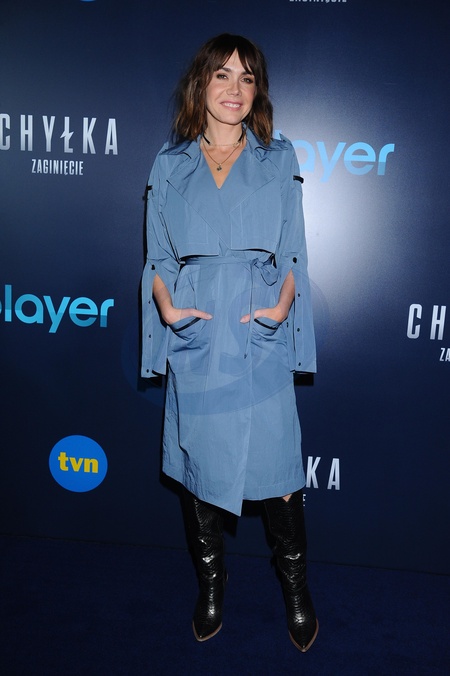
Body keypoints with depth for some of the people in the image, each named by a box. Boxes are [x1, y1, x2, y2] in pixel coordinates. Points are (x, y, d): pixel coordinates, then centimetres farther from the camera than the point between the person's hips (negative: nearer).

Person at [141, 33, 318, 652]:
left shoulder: (279, 160, 10)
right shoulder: (170, 164, 10)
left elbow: (293, 252, 7)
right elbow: (157, 254, 10)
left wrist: (282, 305, -10)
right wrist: (166, 305, -7)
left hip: (260, 336, -1)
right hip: (194, 337, 1)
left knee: (275, 465, 2)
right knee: (198, 463, 10)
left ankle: (296, 589, 27)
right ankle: (210, 583, 32)